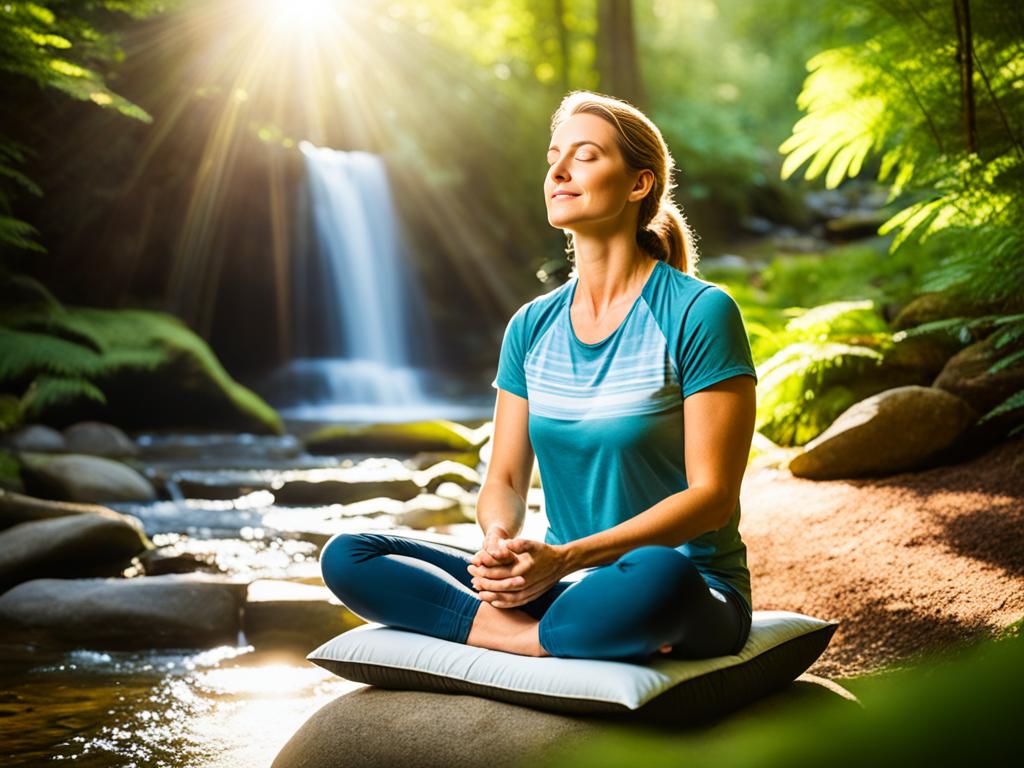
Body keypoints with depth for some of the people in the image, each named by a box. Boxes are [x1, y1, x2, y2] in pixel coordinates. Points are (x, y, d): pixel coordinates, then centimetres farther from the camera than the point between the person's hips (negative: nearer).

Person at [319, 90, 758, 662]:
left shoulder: (699, 313, -8)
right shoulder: (533, 326, 10)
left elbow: (712, 494, -13)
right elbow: (505, 480, 10)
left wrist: (566, 558, -22)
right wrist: (501, 543, -15)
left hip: (690, 594, -6)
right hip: (558, 586, 6)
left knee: (655, 575, -44)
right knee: (346, 557, -10)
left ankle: (514, 635, -18)